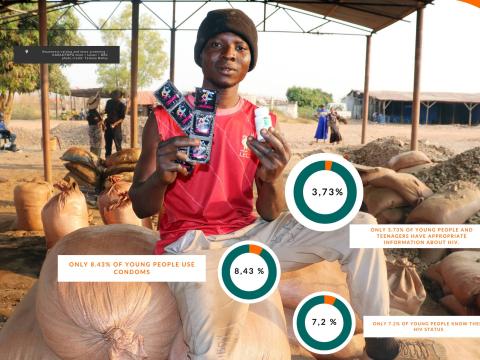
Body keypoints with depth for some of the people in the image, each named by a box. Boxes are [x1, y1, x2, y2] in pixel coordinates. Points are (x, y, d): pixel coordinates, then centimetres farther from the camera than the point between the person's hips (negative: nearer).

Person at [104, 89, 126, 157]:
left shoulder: (122, 106, -9)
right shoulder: (109, 102, 7)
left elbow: (122, 118, -10)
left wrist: (114, 124, -22)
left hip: (116, 127, -5)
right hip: (108, 126, 6)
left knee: (118, 144, -7)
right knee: (108, 144, 12)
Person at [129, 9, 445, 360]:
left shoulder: (263, 123, 2)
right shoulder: (165, 118, -6)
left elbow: (271, 216, -2)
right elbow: (141, 208, -5)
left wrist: (272, 179, -26)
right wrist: (161, 175, -29)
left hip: (250, 234, 4)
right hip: (192, 243, -4)